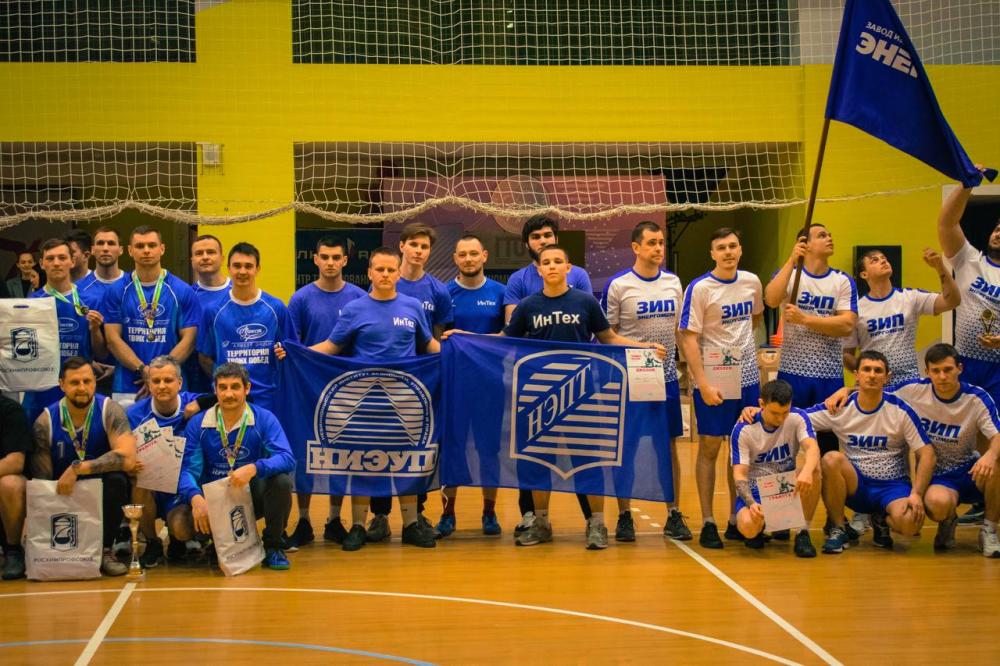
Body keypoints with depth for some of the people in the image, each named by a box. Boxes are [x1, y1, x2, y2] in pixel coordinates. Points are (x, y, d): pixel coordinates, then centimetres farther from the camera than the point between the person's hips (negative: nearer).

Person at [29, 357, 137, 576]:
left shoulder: (109, 410, -13)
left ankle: (105, 551, -13)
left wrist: (78, 469, -31)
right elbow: (41, 479, -8)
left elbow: (127, 459, -27)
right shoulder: (45, 422, -8)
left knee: (116, 479, -32)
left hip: (102, 492, -1)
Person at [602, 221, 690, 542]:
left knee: (669, 446, 6)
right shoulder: (618, 285, -7)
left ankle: (674, 515, 15)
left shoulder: (673, 282, 7)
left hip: (666, 377, 4)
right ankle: (624, 516, 13)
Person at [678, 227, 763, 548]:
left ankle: (736, 520, 20)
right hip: (713, 382, -5)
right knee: (709, 448, 1)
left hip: (748, 377, 5)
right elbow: (689, 338, -13)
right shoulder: (700, 288, -10)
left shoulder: (752, 281, 5)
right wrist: (703, 383, -20)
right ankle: (708, 523, 7)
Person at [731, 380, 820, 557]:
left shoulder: (798, 418, -11)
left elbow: (812, 447, -29)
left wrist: (806, 472, -52)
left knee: (814, 469, -31)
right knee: (748, 526, -34)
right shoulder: (743, 429, -14)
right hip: (755, 490, -2)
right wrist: (751, 503, -37)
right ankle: (760, 526, 8)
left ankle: (803, 533, -17)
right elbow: (739, 473, -18)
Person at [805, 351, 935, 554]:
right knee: (831, 459, -31)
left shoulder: (901, 410, -7)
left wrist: (916, 494, -21)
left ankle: (882, 520, 7)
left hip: (893, 485, -1)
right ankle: (838, 529, -11)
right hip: (856, 484, 1)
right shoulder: (839, 408, -3)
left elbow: (927, 455, -8)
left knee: (910, 522, -34)